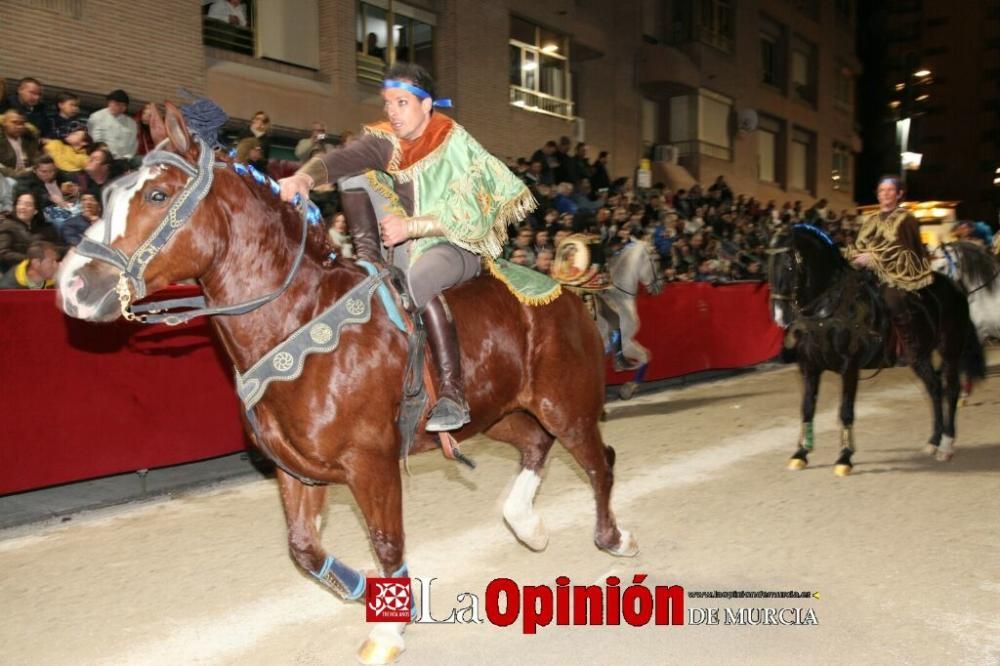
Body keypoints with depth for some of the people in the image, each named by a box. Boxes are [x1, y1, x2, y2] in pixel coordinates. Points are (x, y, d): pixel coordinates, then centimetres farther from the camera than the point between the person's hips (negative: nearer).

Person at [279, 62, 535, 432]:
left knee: (417, 279, -40)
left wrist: (409, 227, -27)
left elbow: (468, 216, -20)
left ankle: (453, 393, -39)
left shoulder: (456, 145, -14)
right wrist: (305, 176, -38)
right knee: (354, 179, -2)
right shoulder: (387, 141, 1)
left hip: (457, 246, -6)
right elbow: (342, 158, -18)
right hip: (408, 245, 6)